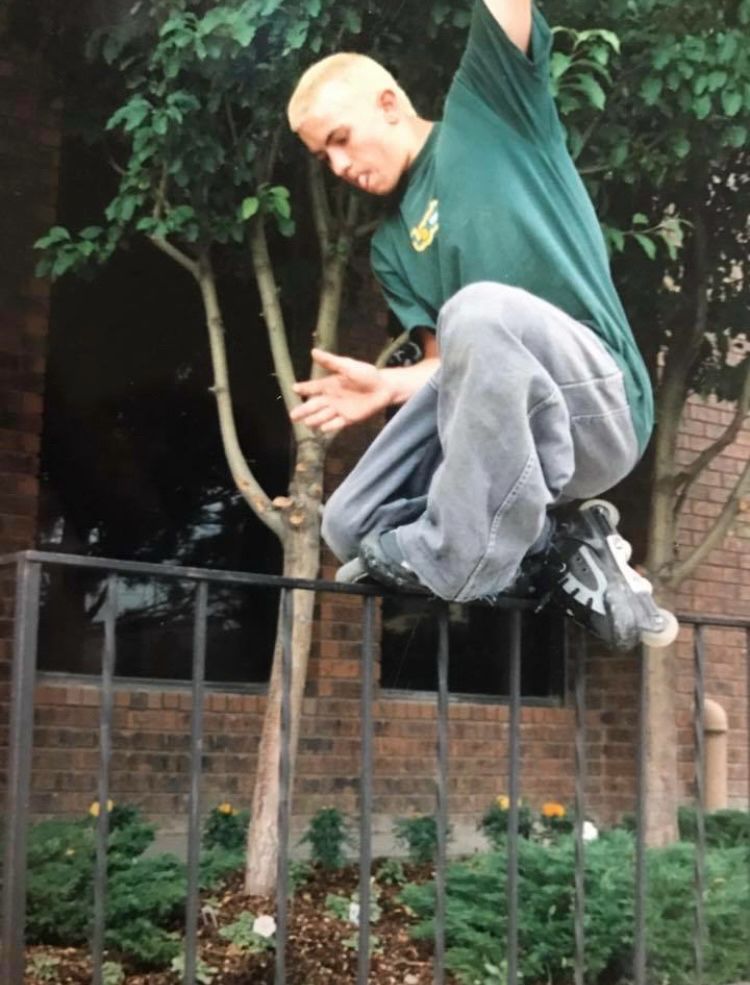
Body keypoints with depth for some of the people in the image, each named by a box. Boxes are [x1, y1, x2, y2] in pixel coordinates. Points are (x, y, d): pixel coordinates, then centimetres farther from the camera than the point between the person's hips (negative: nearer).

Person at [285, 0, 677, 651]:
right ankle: (560, 553, -1)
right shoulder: (392, 245, 19)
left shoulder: (489, 102, 7)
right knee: (351, 528, -4)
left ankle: (458, 566, -21)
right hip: (499, 435, 7)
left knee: (480, 309, -35)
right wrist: (391, 385, -10)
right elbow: (451, 360, 11)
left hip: (597, 409, -7)